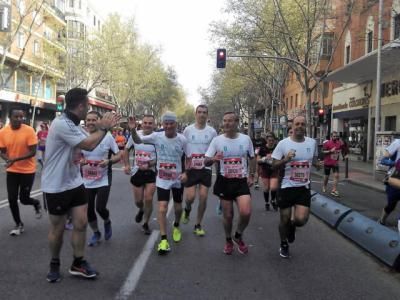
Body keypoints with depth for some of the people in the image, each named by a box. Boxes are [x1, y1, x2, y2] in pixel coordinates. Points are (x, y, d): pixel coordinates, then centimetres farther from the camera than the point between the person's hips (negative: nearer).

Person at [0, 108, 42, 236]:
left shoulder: (29, 130, -16)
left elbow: (33, 152, -16)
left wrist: (15, 159, -27)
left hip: (28, 171, -3)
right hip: (12, 171, 3)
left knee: (24, 199, 1)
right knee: (12, 199, 3)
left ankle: (37, 204, 37)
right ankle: (19, 224, 24)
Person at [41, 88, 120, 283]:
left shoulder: (73, 125, 6)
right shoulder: (62, 124, -25)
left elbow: (90, 140, 16)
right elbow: (90, 145, -25)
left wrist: (106, 126, 4)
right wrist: (103, 128, -10)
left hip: (74, 183, 8)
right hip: (57, 186, -8)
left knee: (81, 223, 7)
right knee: (58, 228, 9)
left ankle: (78, 263, 21)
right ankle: (54, 264, 30)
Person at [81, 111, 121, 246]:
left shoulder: (107, 136, -9)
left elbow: (119, 155, -4)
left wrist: (108, 161, -24)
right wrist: (79, 161, -14)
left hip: (103, 180, -3)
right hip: (87, 181, 3)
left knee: (100, 208, -11)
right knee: (89, 210, 7)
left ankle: (107, 222, 25)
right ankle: (96, 233, 33)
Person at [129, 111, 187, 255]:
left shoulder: (182, 139, -10)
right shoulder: (157, 136, -11)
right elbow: (138, 141, -8)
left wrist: (186, 173, -13)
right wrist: (133, 130, -28)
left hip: (178, 179, 1)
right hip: (162, 180, -1)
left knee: (178, 208, 16)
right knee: (162, 209, -9)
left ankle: (176, 227, 47)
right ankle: (164, 240, 1)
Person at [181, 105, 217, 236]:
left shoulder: (212, 131, 1)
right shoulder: (188, 130, -1)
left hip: (205, 169, 1)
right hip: (191, 169, -1)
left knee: (203, 197, 0)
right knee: (190, 196, -7)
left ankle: (198, 225, 16)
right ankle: (187, 209, 30)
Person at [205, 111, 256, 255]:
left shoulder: (246, 139, -1)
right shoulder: (217, 140, -4)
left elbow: (252, 158, 13)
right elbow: (206, 161, -4)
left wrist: (251, 175, 3)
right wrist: (213, 159, -26)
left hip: (241, 181, 0)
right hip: (224, 181, 0)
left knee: (246, 212, -16)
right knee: (228, 215, 7)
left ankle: (238, 236, 13)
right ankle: (228, 241, 33)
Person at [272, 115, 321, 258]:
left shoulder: (312, 142, 3)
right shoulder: (283, 143, -7)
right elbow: (274, 164, -5)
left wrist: (317, 163, -1)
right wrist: (286, 159, -23)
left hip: (303, 187, 2)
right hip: (286, 187, -2)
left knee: (301, 219, -12)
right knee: (285, 220, 9)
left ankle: (292, 226, 25)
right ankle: (284, 245, 34)